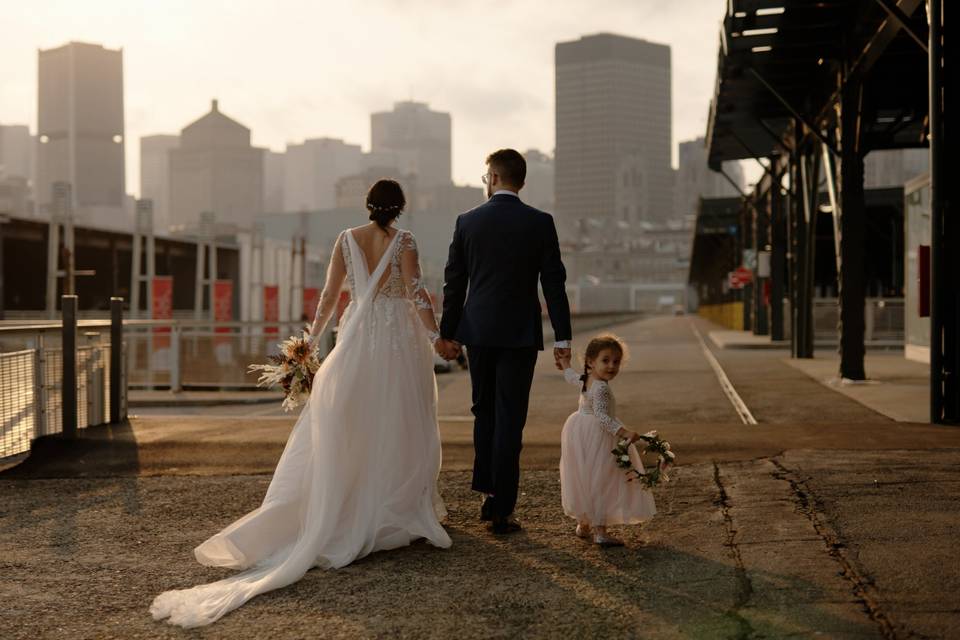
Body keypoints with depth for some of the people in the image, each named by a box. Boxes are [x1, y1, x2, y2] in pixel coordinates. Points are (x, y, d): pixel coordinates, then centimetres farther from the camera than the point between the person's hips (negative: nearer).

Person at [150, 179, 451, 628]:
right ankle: (399, 511, 13)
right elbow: (417, 295, -11)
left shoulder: (347, 240, 4)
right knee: (399, 427, 6)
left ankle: (340, 512, 10)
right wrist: (436, 338, -4)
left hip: (357, 340, 3)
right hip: (399, 342, -3)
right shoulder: (403, 241, -6)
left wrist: (312, 337, 13)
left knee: (345, 428, 9)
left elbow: (329, 295, 5)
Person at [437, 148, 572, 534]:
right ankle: (501, 511, 3)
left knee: (484, 412, 19)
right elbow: (554, 283, -5)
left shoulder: (467, 221, 0)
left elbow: (454, 282, 4)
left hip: (477, 332, 2)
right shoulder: (540, 223, -4)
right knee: (509, 419, 2)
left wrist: (448, 333, 13)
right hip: (520, 334, -2)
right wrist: (562, 338, -1)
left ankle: (488, 492, 22)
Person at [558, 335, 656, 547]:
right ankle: (599, 530, -13)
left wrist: (565, 364, 48)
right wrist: (623, 431, -37)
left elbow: (570, 376, 27)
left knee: (584, 480, 19)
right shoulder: (601, 388, -23)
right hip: (596, 437, -10)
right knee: (600, 482, -9)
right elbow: (601, 416, -31)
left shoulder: (584, 380, 5)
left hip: (579, 431, 10)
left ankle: (583, 525, 31)